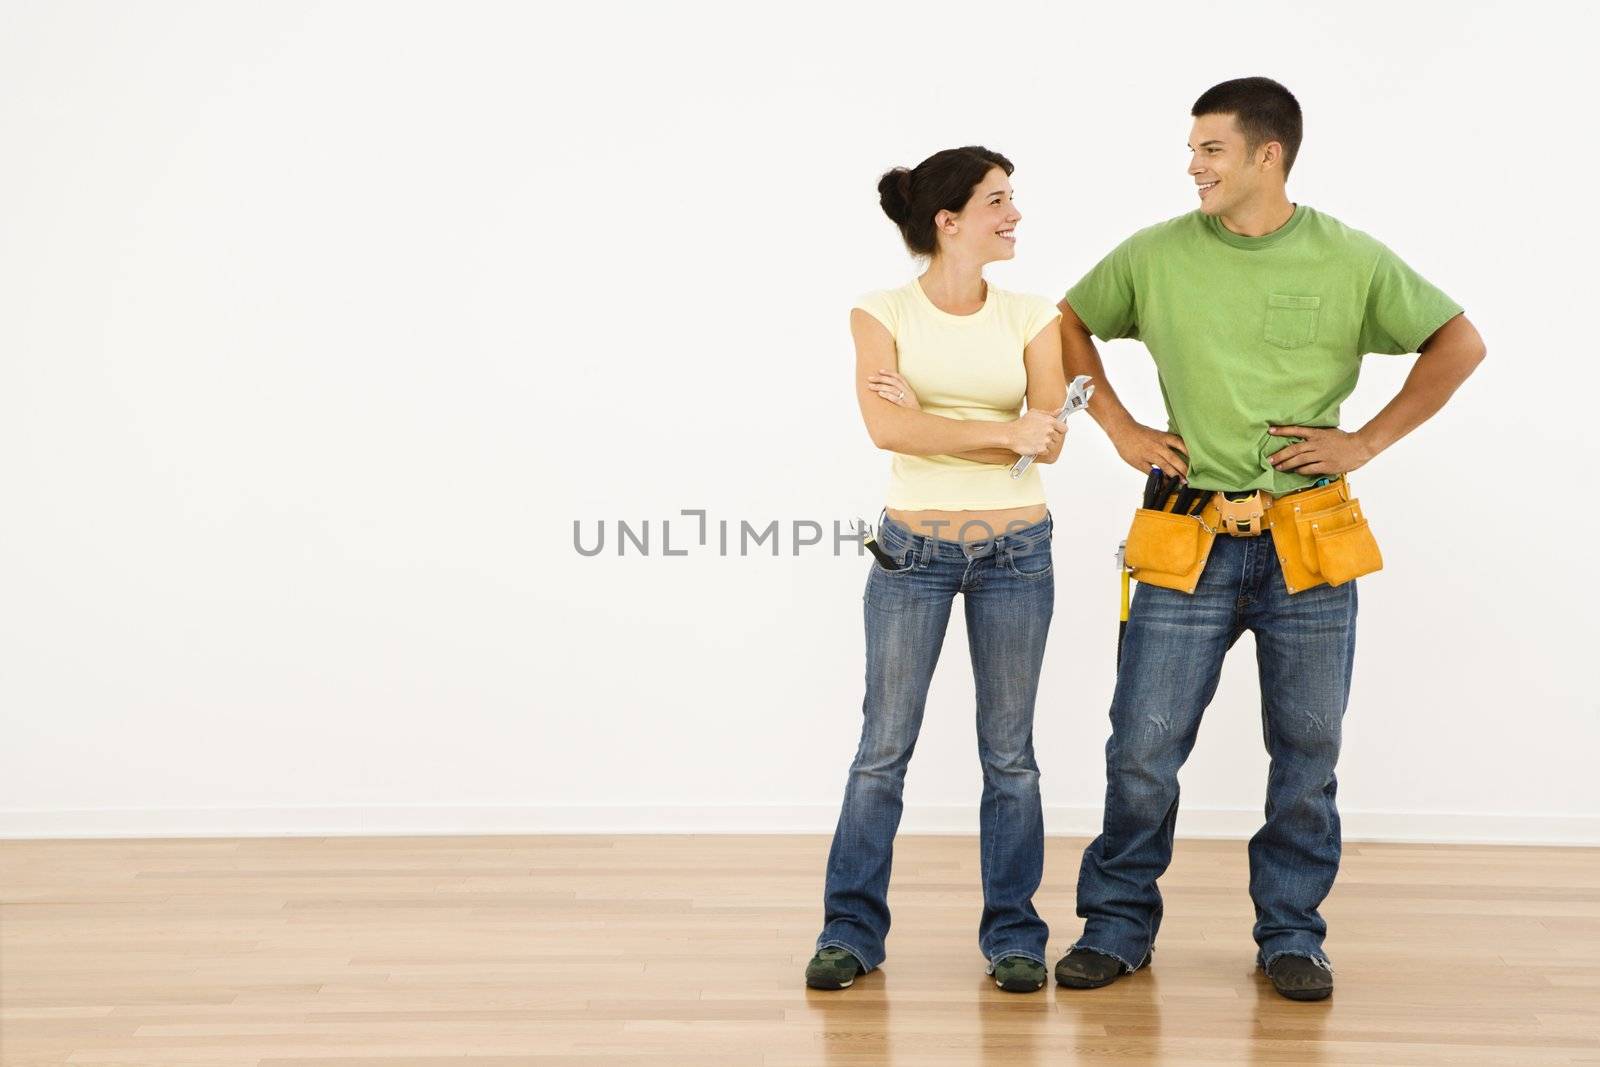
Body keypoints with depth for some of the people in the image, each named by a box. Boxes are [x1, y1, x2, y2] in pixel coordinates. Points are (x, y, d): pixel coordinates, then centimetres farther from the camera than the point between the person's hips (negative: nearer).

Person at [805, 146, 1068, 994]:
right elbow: (886, 426, -19)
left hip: (1016, 551, 2)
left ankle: (1012, 933, 17)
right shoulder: (882, 313, -4)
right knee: (883, 746, 2)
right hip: (912, 549, -2)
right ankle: (852, 930, 13)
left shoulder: (1032, 319, 2)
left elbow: (1049, 440, -9)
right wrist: (1002, 432, -20)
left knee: (1008, 750, 7)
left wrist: (929, 418, -14)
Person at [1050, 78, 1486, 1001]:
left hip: (1309, 547, 0)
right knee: (1143, 750, 0)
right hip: (1188, 543, 0)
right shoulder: (1155, 257, 1)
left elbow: (1460, 344, 7)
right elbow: (1069, 324, 16)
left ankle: (1291, 934, 24)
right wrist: (1119, 428, 7)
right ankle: (1118, 926, 18)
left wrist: (1369, 441, 0)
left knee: (1307, 753, 8)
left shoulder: (1351, 261, -1)